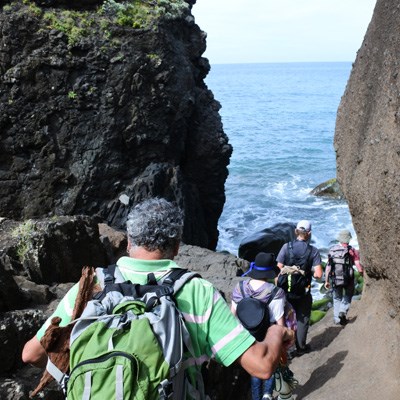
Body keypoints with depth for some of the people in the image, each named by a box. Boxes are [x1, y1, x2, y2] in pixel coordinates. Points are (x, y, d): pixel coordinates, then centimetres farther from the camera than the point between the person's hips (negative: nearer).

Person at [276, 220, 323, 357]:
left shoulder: (287, 247, -8)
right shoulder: (314, 251, -8)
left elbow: (278, 270, -8)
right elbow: (318, 274, -13)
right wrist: (309, 272, 8)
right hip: (304, 292, -1)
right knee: (303, 319, 15)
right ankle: (301, 347, 23)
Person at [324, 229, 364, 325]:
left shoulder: (332, 250, 0)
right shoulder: (352, 251, -7)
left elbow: (328, 267, 0)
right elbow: (358, 266, -12)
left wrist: (326, 281, 7)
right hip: (348, 279, -2)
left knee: (337, 298, 18)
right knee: (348, 296, 21)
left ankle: (337, 319, 16)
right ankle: (343, 311, -2)